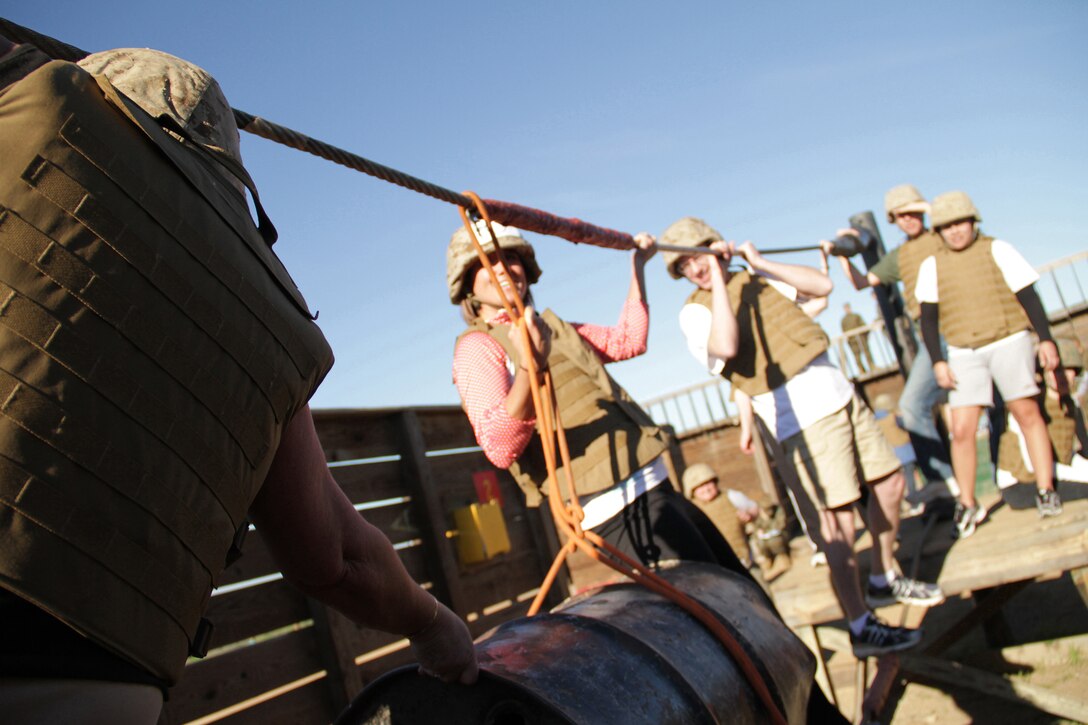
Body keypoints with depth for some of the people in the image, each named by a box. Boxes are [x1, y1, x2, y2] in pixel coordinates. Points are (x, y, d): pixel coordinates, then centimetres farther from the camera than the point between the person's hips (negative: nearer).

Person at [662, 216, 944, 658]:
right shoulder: (696, 312, -7)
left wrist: (760, 263, -1)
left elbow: (822, 285, 5)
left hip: (839, 393, 7)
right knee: (837, 515, -8)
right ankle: (860, 629, 3)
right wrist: (718, 279, -23)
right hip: (801, 417, -7)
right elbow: (726, 348, -28)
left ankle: (885, 580, 35)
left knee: (889, 481, 15)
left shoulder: (754, 278, 12)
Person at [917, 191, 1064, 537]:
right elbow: (928, 318, 5)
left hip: (1008, 343, -1)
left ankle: (1046, 491, 15)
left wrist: (1046, 339, -5)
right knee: (961, 430, -5)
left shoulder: (997, 250, 1)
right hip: (964, 354, 1)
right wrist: (938, 361, -3)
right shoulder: (932, 265, 5)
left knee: (1028, 414, 0)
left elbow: (1028, 297, 1)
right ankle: (968, 505, 8)